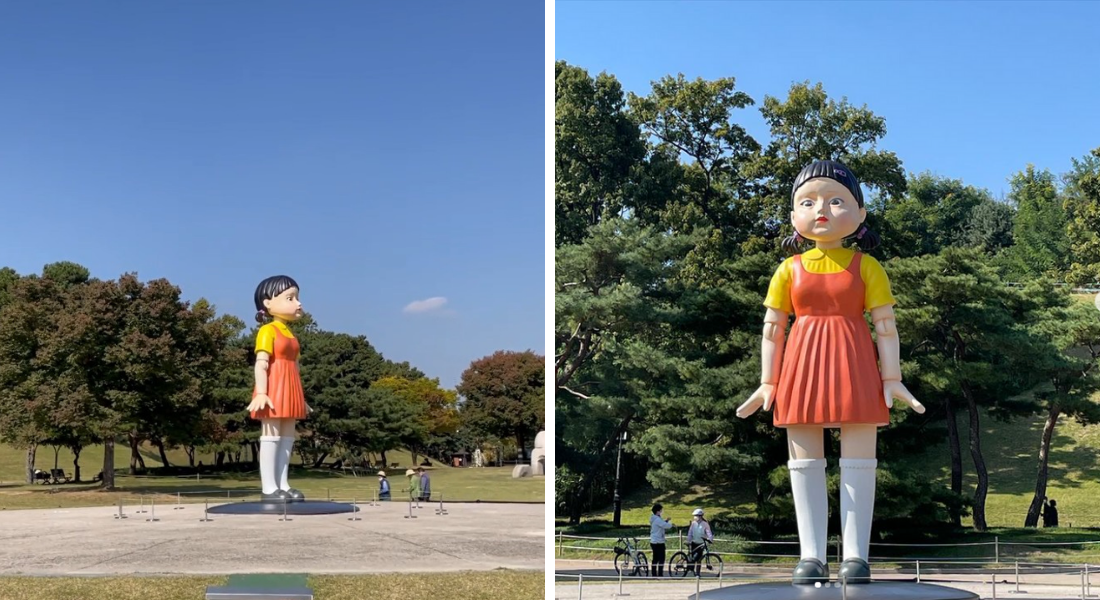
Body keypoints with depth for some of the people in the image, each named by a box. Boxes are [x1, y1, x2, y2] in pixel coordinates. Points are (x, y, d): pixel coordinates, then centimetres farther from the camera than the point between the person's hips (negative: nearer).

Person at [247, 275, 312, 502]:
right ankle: (269, 488, -9)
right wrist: (261, 393, -27)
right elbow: (261, 364, -18)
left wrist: (300, 398, 21)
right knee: (271, 436, -9)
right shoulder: (267, 331, -9)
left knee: (287, 438, 8)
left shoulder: (289, 334, 18)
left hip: (289, 391, 9)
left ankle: (282, 486, 12)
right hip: (274, 390, -9)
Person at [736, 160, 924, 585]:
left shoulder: (866, 267, 1)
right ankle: (812, 556, 7)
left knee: (858, 463, -1)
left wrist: (892, 379, -5)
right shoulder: (789, 270, 6)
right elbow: (772, 328, 7)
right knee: (805, 465, 2)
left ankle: (855, 555, 3)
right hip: (803, 367, 2)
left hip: (853, 369, -2)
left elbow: (886, 327, 0)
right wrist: (768, 382, 3)